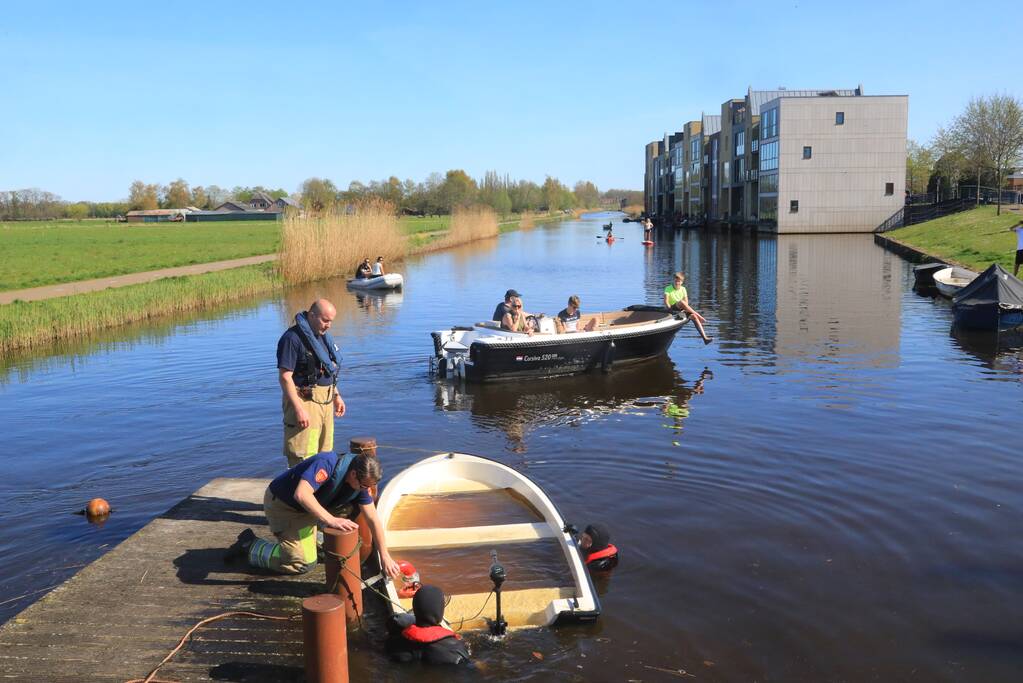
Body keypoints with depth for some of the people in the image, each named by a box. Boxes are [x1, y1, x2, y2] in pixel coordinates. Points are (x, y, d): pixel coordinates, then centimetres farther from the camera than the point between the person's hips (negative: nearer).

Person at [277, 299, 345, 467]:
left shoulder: (323, 336, 13)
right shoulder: (293, 338, -16)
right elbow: (284, 377, -21)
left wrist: (336, 395, 22)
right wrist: (299, 409, -24)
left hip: (325, 401, 9)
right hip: (304, 401, -9)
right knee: (303, 459, -10)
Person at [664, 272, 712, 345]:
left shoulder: (683, 289, 8)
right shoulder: (668, 289, -4)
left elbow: (686, 303, 3)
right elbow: (666, 302, -15)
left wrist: (684, 310, -15)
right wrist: (671, 311, -25)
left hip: (681, 311, 4)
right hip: (672, 309, -4)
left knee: (693, 316, -22)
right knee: (681, 302, -33)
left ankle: (705, 338, -28)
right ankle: (699, 317, -28)